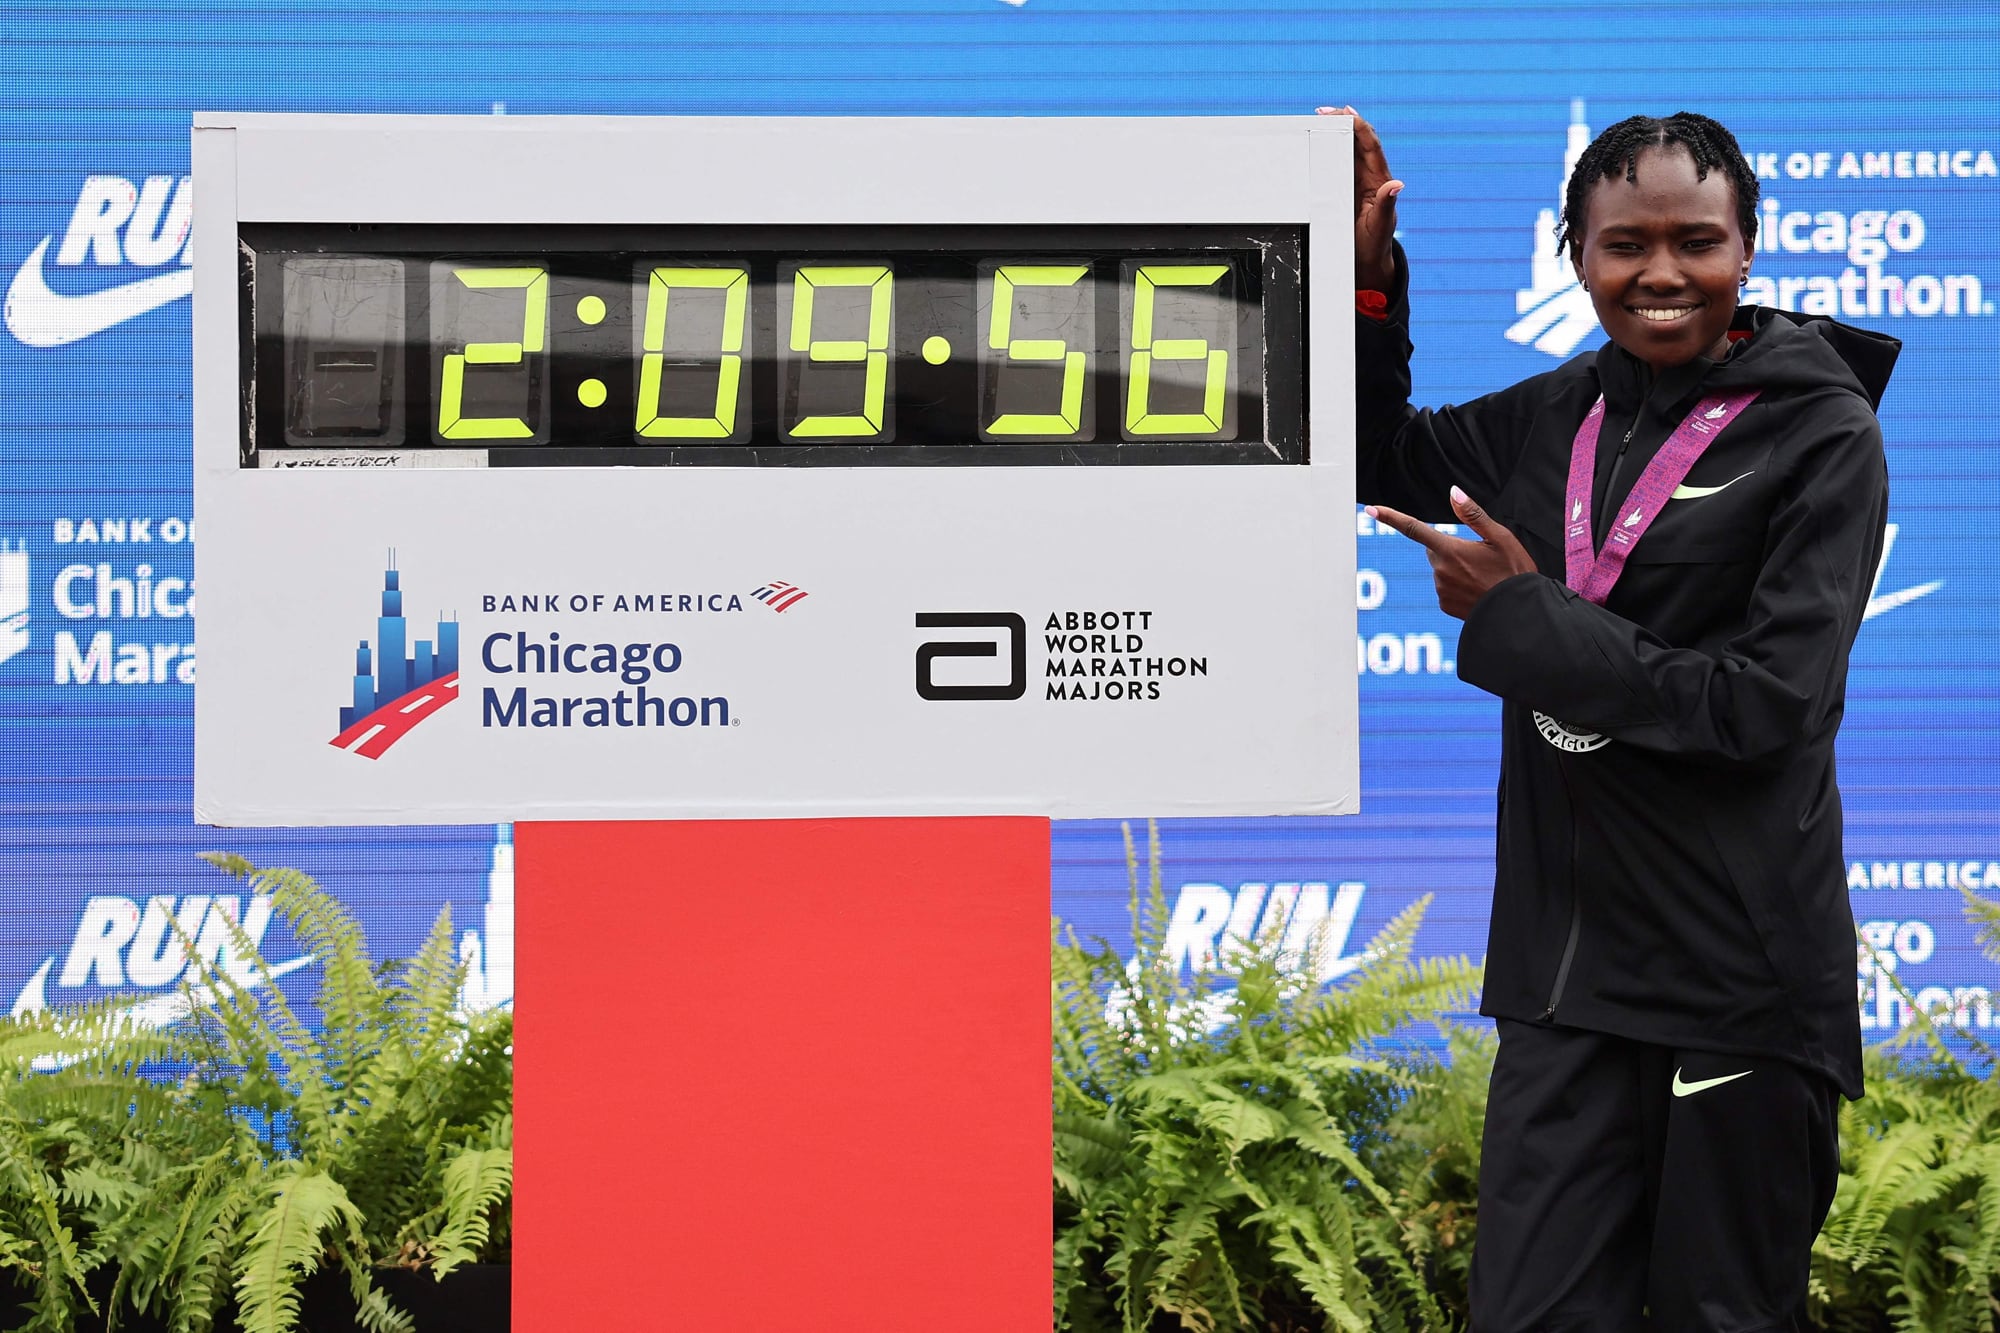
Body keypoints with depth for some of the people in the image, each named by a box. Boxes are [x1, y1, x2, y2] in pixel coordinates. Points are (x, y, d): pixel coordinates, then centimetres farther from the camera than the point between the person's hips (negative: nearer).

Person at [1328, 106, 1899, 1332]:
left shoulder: (1824, 435, -7)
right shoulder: (1562, 413, 8)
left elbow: (1765, 702, -15)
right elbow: (1386, 460, 20)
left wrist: (1521, 615, -13)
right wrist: (1367, 270, 5)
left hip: (1739, 981, -4)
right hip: (1569, 960, 5)